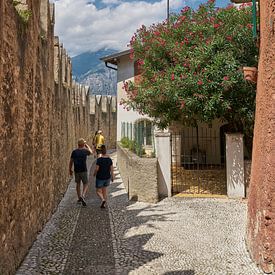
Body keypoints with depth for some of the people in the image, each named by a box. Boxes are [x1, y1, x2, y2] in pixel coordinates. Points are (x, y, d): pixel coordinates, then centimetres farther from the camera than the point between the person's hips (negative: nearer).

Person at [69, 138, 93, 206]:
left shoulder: (74, 152, -2)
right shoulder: (85, 151, -6)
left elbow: (71, 161, 2)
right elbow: (91, 152, 18)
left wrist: (70, 170, 14)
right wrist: (87, 146, 31)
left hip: (76, 171, 3)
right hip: (83, 170, -3)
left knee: (78, 184, 18)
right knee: (85, 184, 8)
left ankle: (79, 199, 24)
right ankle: (82, 196, -17)